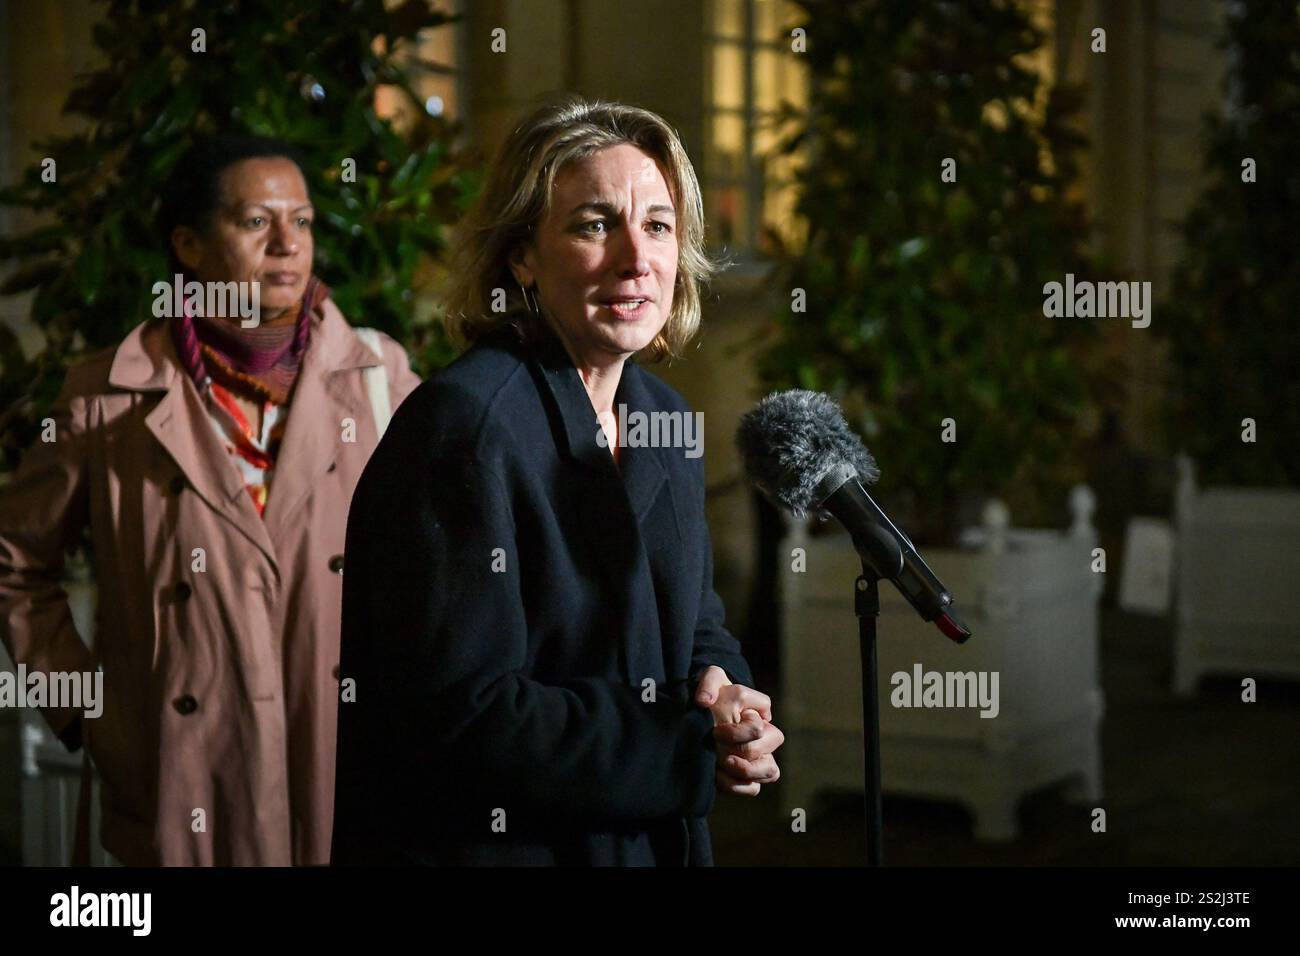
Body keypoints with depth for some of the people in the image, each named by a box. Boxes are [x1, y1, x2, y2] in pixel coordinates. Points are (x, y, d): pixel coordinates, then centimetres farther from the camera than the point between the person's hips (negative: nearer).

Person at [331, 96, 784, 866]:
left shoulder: (666, 417, 4)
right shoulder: (464, 421, -21)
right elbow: (460, 716, -24)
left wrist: (723, 690, -9)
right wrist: (694, 748, -20)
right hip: (483, 842, -7)